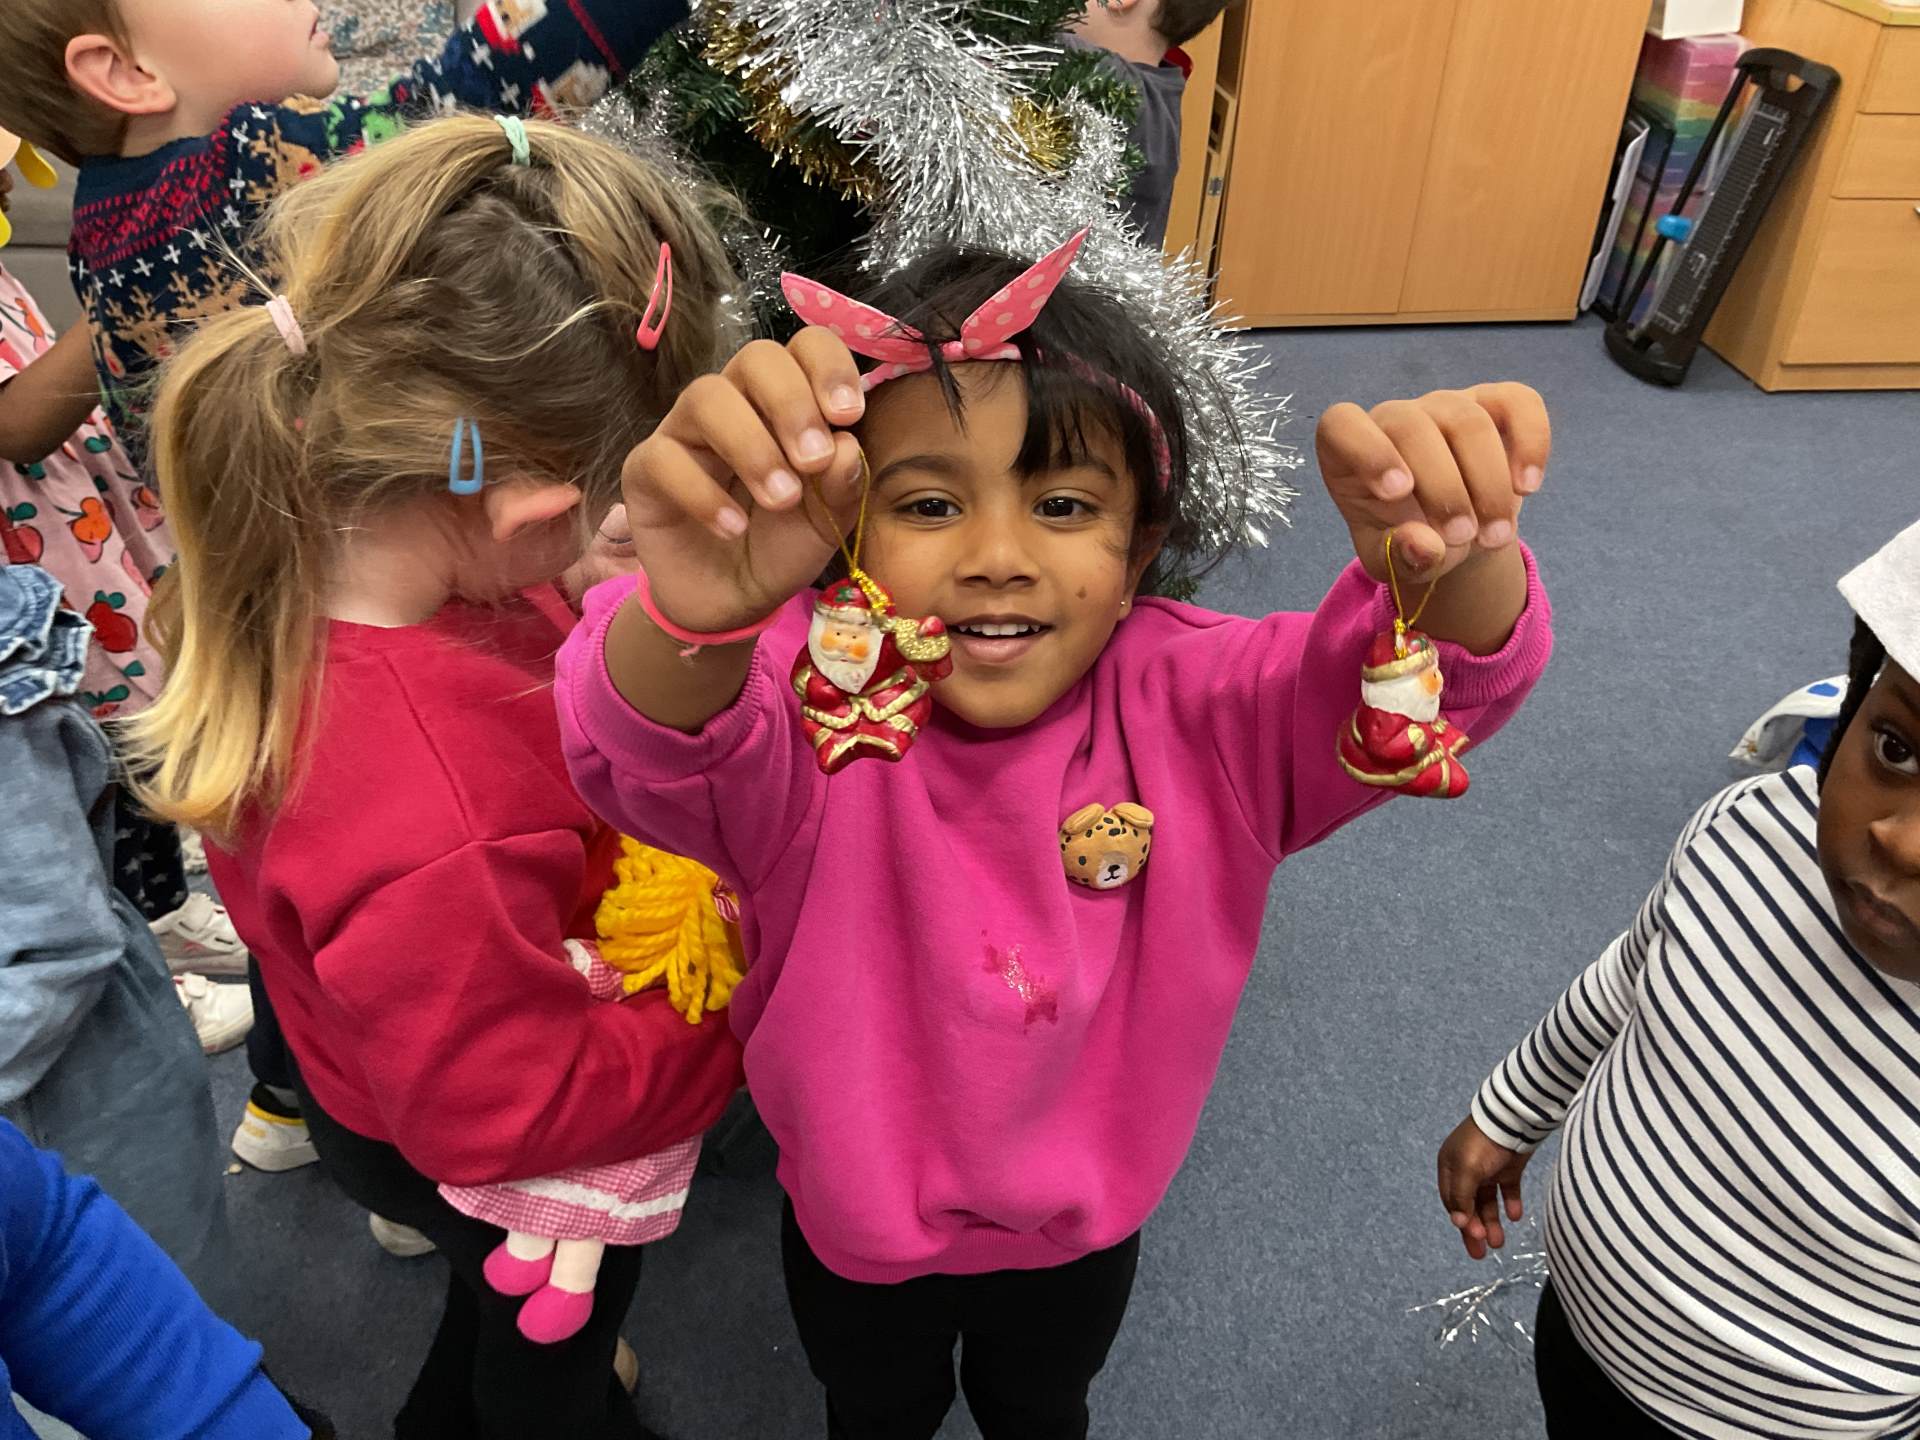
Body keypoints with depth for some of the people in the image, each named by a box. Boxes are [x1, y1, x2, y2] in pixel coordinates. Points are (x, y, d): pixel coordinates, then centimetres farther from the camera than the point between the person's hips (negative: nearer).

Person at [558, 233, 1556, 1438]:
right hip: (855, 1227, -1)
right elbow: (644, 752, -50)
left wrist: (1453, 560, -58)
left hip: (1084, 1225, 1)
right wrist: (694, 615, -74)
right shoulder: (810, 706, -30)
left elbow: (1451, 673, -34)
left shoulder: (1187, 705, -24)